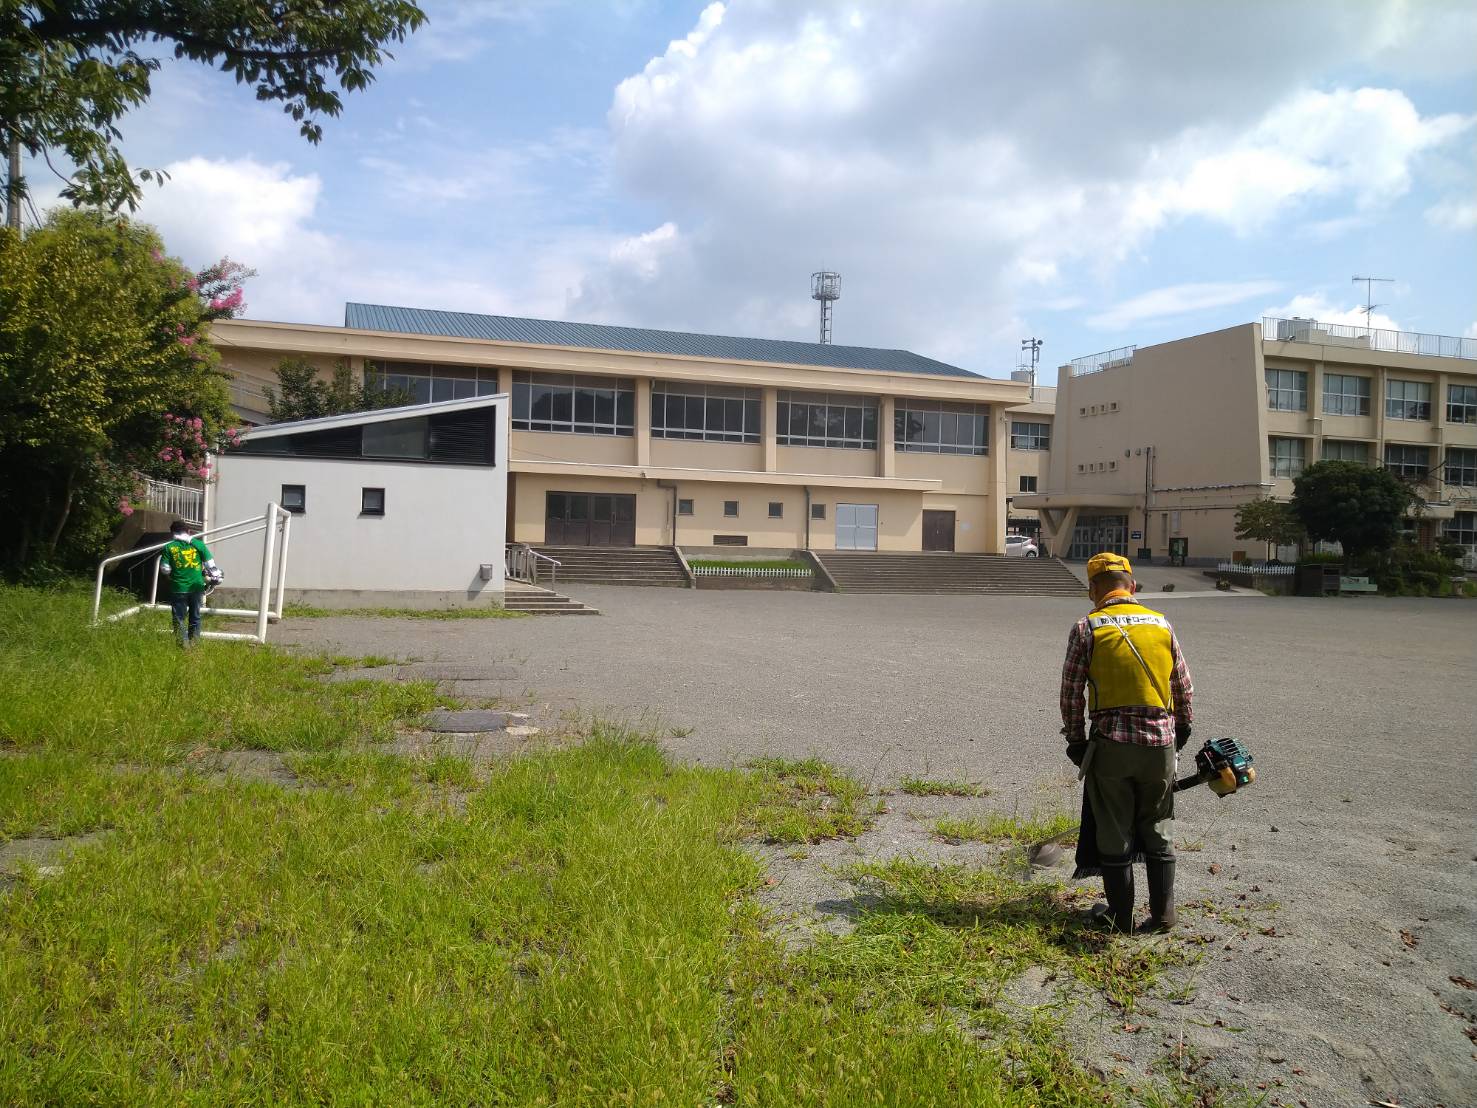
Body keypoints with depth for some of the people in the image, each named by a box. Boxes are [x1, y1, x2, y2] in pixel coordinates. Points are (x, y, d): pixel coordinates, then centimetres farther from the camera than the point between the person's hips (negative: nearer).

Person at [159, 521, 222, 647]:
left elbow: (165, 569, -2)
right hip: (196, 587, 2)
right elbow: (210, 564, 0)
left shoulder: (169, 547, -3)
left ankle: (184, 644, 5)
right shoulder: (199, 544, 0)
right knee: (195, 617, 15)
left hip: (178, 588, -2)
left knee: (179, 618, 8)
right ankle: (194, 643, 20)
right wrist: (216, 576, 14)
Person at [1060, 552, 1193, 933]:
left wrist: (1076, 740, 7)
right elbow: (1184, 688, 12)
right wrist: (1181, 731, 25)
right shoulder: (1162, 624, 6)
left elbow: (1070, 691, -4)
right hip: (1160, 743, 3)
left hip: (1110, 744, -3)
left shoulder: (1087, 628, -4)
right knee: (1158, 831, 16)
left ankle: (1121, 917, 17)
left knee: (1114, 834, 9)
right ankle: (1162, 914, 21)